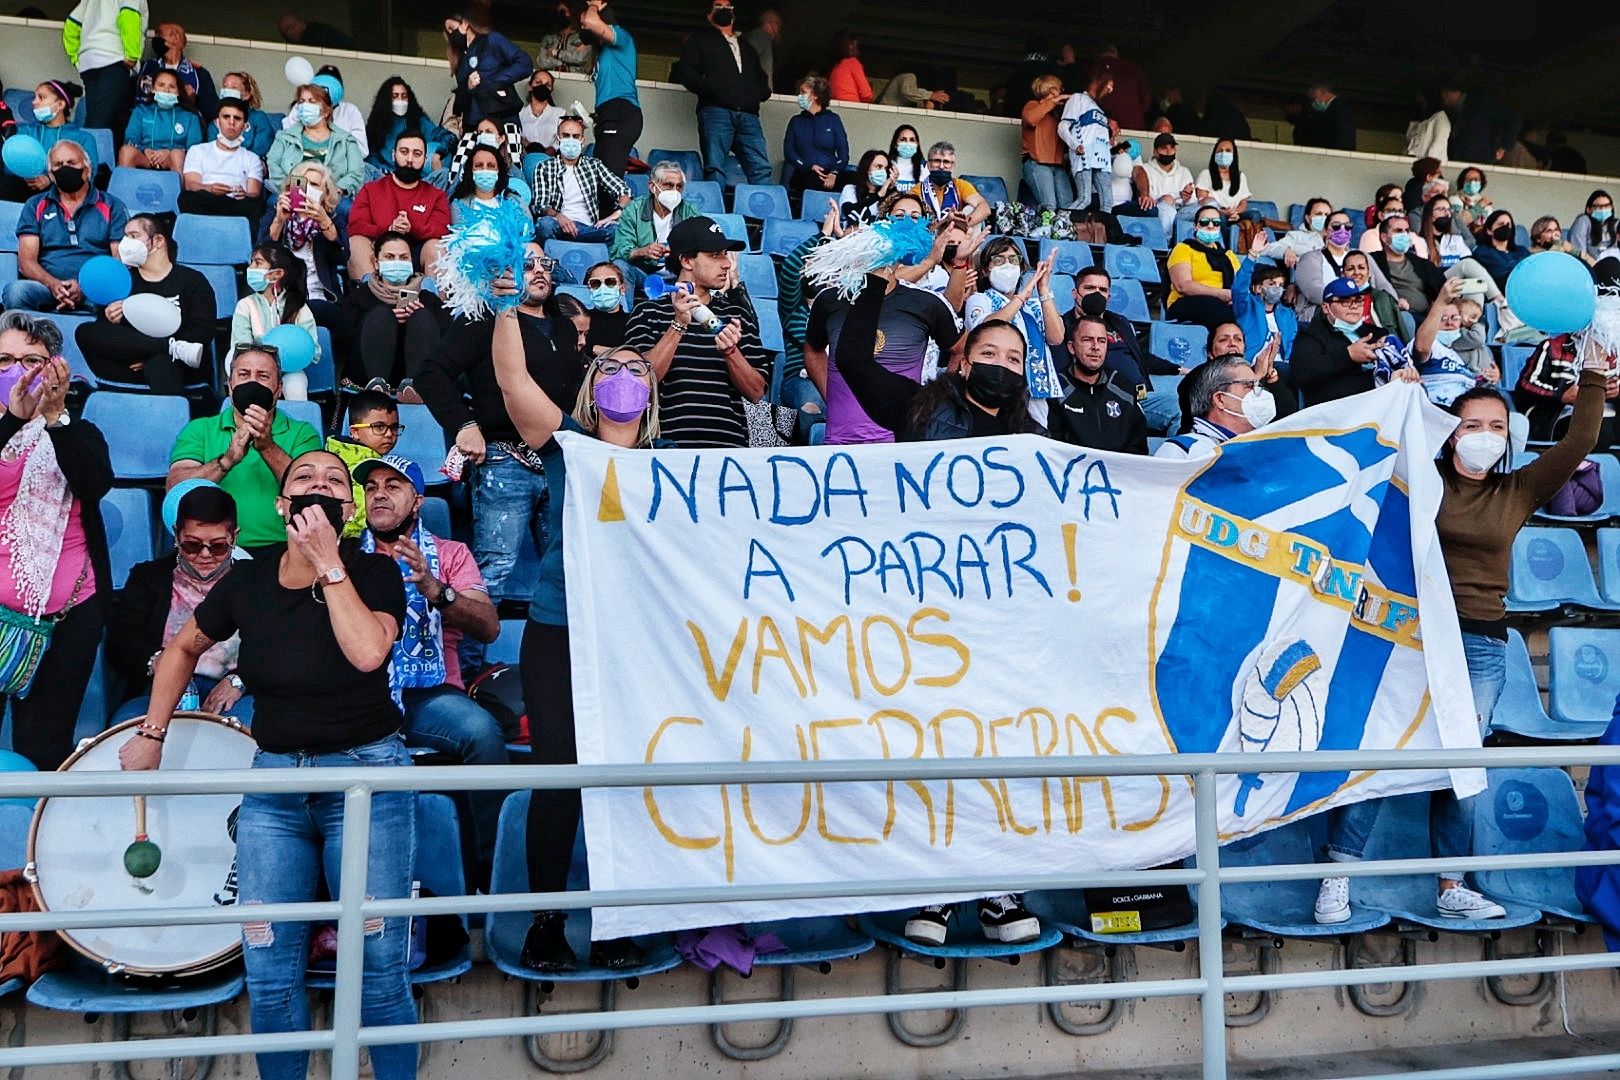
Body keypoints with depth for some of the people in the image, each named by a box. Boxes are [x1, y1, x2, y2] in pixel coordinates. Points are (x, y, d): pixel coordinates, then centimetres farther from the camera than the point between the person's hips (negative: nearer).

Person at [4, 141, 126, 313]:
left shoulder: (112, 207, 14)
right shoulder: (35, 207, 18)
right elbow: (27, 262, 9)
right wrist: (53, 284, -14)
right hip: (46, 288, 2)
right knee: (16, 291, -33)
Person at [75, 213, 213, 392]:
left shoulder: (192, 280, 13)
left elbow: (203, 331, -2)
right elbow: (99, 335, 16)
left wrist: (151, 355, -13)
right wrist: (110, 321, -9)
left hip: (176, 366, -4)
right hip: (128, 368, 4)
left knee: (159, 363, -37)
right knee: (84, 332, -21)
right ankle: (173, 347, -29)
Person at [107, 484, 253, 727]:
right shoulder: (148, 577, 17)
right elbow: (119, 644, 5)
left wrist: (238, 681, -16)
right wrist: (155, 661, -18)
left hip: (234, 694, -1)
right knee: (126, 722, -31)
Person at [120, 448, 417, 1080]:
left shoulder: (374, 572, -6)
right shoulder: (248, 582, 3)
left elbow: (368, 653, -24)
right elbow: (184, 648, 19)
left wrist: (327, 563, -18)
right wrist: (152, 733, 15)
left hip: (367, 776, -3)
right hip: (273, 777, 3)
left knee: (379, 968, -1)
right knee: (268, 972, 4)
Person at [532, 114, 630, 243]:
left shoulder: (594, 165, 18)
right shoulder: (544, 167, 13)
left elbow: (623, 189, 12)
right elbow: (539, 204, 2)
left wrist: (618, 213, -10)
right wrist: (557, 216, -21)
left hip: (587, 227, 1)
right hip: (559, 226, -1)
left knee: (617, 228, -32)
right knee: (545, 224, -39)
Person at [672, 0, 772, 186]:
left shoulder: (746, 47, 34)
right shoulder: (700, 39, 21)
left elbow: (761, 78, 34)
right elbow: (685, 71, 8)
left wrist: (761, 92, 10)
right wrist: (709, 88, -8)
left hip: (748, 114, 3)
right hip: (716, 110, -3)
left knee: (761, 169, -13)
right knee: (715, 169, -15)